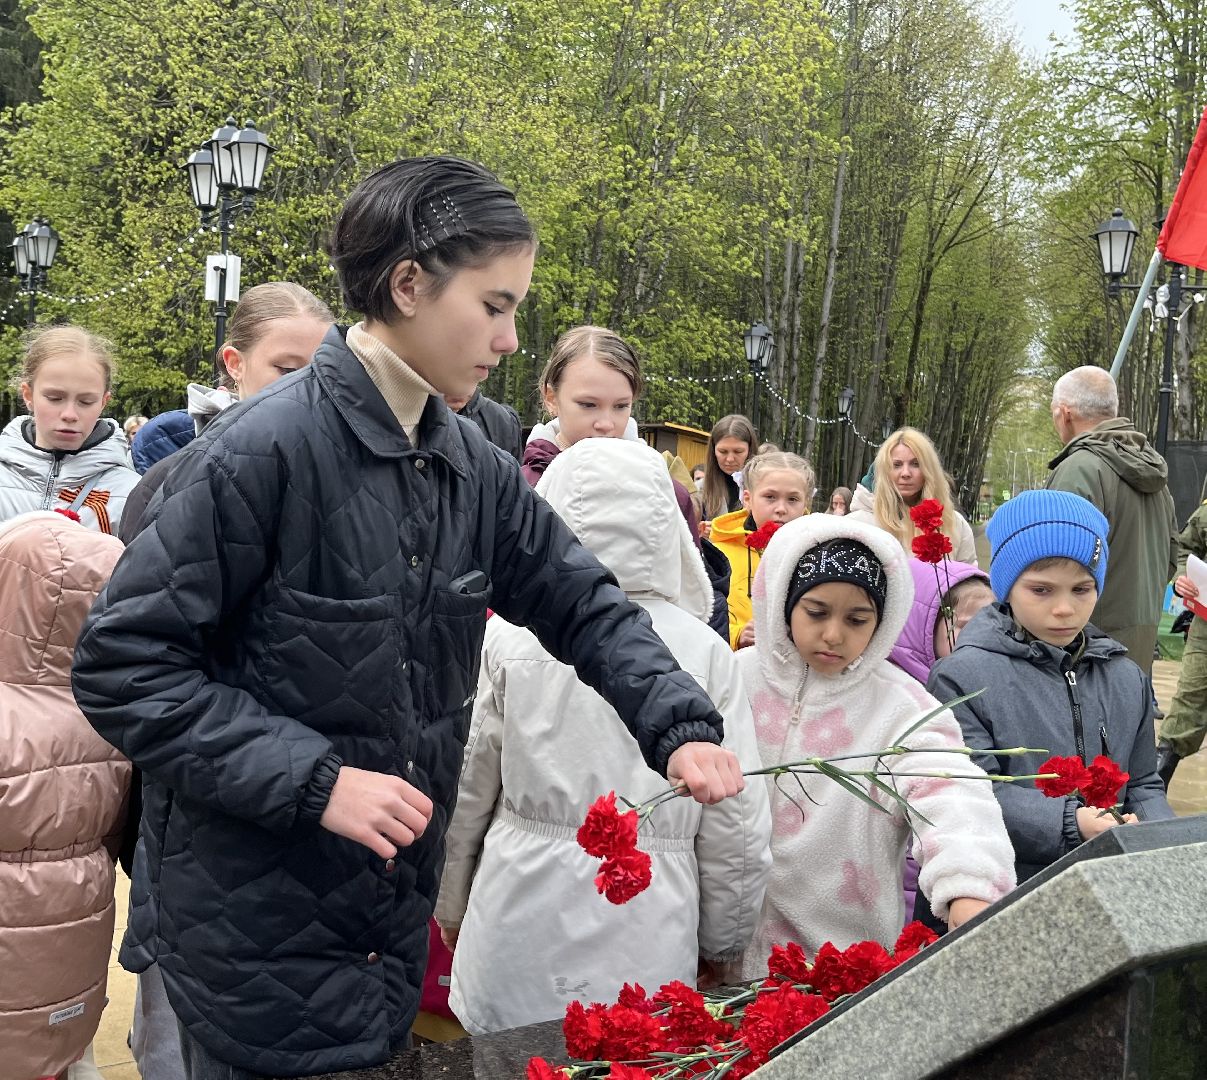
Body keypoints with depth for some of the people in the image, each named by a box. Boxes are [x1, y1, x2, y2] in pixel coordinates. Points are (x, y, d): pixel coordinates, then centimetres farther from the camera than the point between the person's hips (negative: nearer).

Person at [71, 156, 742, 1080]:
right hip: (257, 927, -7)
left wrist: (680, 727, -8)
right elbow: (122, 665, -18)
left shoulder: (473, 468, 3)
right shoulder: (263, 450, -19)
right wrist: (315, 780, -22)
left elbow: (583, 605, 8)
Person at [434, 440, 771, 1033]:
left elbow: (463, 790, 1)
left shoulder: (510, 636, -8)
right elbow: (736, 827, -1)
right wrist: (719, 946, 15)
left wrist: (450, 907, 18)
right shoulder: (706, 654, -6)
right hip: (648, 949, 0)